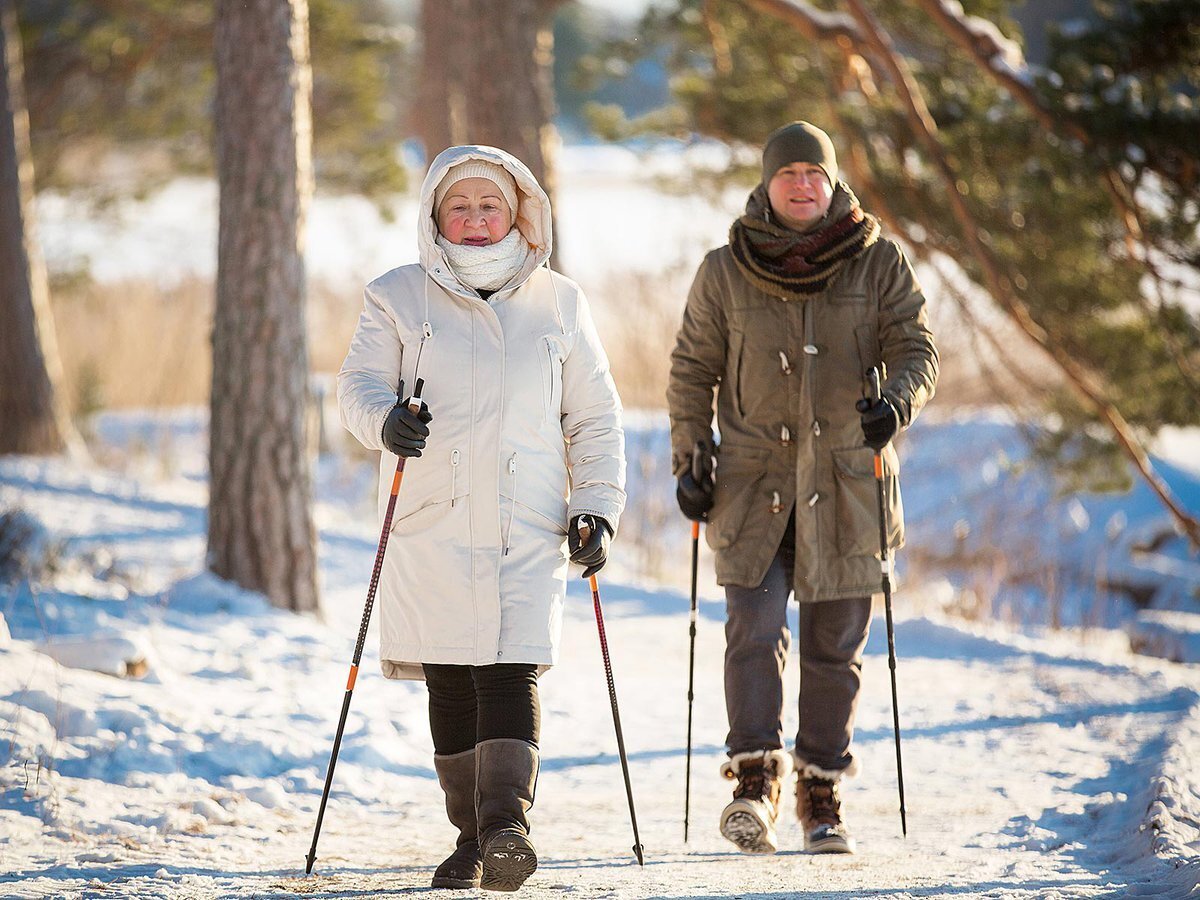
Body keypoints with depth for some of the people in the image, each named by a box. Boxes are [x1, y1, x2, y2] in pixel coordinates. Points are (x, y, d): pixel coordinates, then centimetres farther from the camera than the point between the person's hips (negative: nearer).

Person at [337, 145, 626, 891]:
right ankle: (472, 835, 11)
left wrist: (597, 507, 3)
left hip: (528, 524, -1)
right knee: (449, 681, 1)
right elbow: (359, 382, 2)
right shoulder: (400, 298, 9)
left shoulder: (560, 305, 12)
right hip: (432, 523, 1)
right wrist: (385, 419, -21)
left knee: (512, 673, -14)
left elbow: (595, 419, 14)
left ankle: (507, 823, -24)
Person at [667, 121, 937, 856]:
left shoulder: (880, 264, 3)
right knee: (755, 631, -14)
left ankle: (823, 796, 12)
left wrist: (896, 405, -21)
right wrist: (690, 458, 2)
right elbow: (693, 370, 11)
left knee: (834, 645, 4)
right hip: (754, 483, 0)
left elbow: (917, 351, 0)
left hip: (846, 481, 0)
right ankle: (756, 782, -14)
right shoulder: (725, 272, 4)